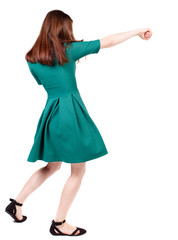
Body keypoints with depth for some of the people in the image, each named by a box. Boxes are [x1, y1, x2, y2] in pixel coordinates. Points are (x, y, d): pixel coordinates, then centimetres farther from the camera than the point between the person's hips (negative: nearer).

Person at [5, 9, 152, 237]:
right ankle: (58, 223, 13)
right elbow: (108, 42, -2)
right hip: (70, 112, -6)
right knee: (78, 171, 7)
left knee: (52, 166, 24)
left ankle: (17, 202, 24)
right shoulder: (70, 49, -7)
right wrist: (137, 31, 9)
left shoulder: (32, 59, 6)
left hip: (51, 113, 6)